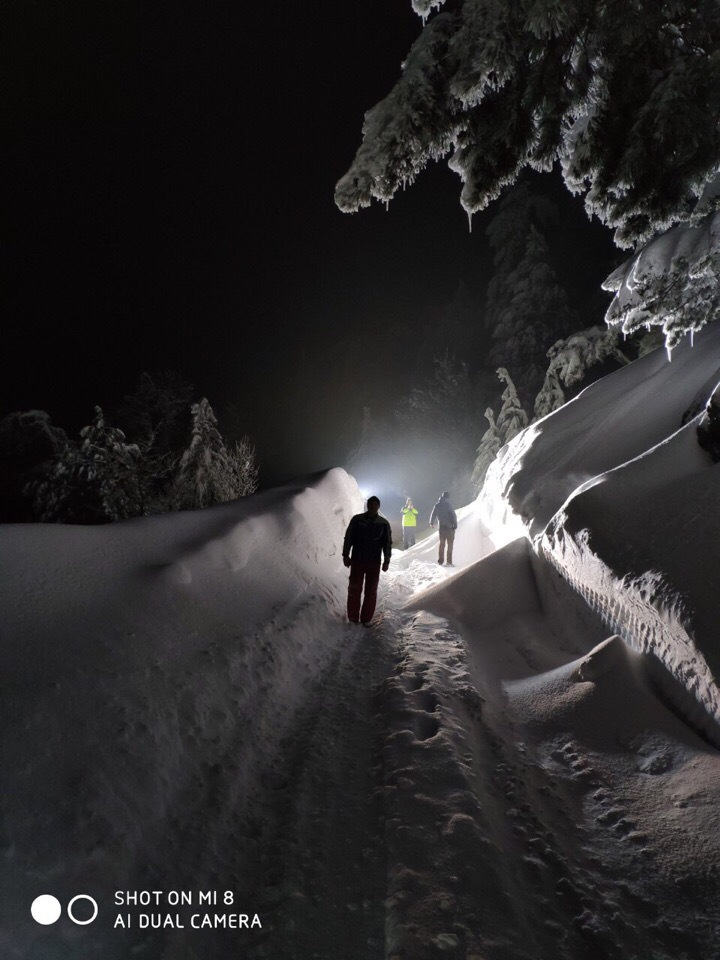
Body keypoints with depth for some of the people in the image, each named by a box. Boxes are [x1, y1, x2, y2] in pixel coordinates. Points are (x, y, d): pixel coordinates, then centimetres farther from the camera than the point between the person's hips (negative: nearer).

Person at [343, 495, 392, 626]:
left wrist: (387, 561, 1)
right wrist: (346, 555, -3)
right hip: (357, 560, -1)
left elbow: (388, 543, 5)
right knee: (354, 589, 2)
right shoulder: (357, 519, -3)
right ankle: (353, 619, 11)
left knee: (371, 591, 5)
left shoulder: (384, 523, 0)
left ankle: (366, 619, 14)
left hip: (374, 562, 1)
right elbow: (348, 538, 1)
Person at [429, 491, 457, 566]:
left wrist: (432, 523, 36)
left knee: (442, 544, 14)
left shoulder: (437, 505, 7)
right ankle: (449, 562, -2)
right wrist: (455, 525, -11)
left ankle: (440, 561, 14)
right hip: (449, 527, -5)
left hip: (441, 527, 5)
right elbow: (453, 515, -16)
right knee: (450, 544, 1)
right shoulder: (448, 504, -10)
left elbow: (433, 515, 19)